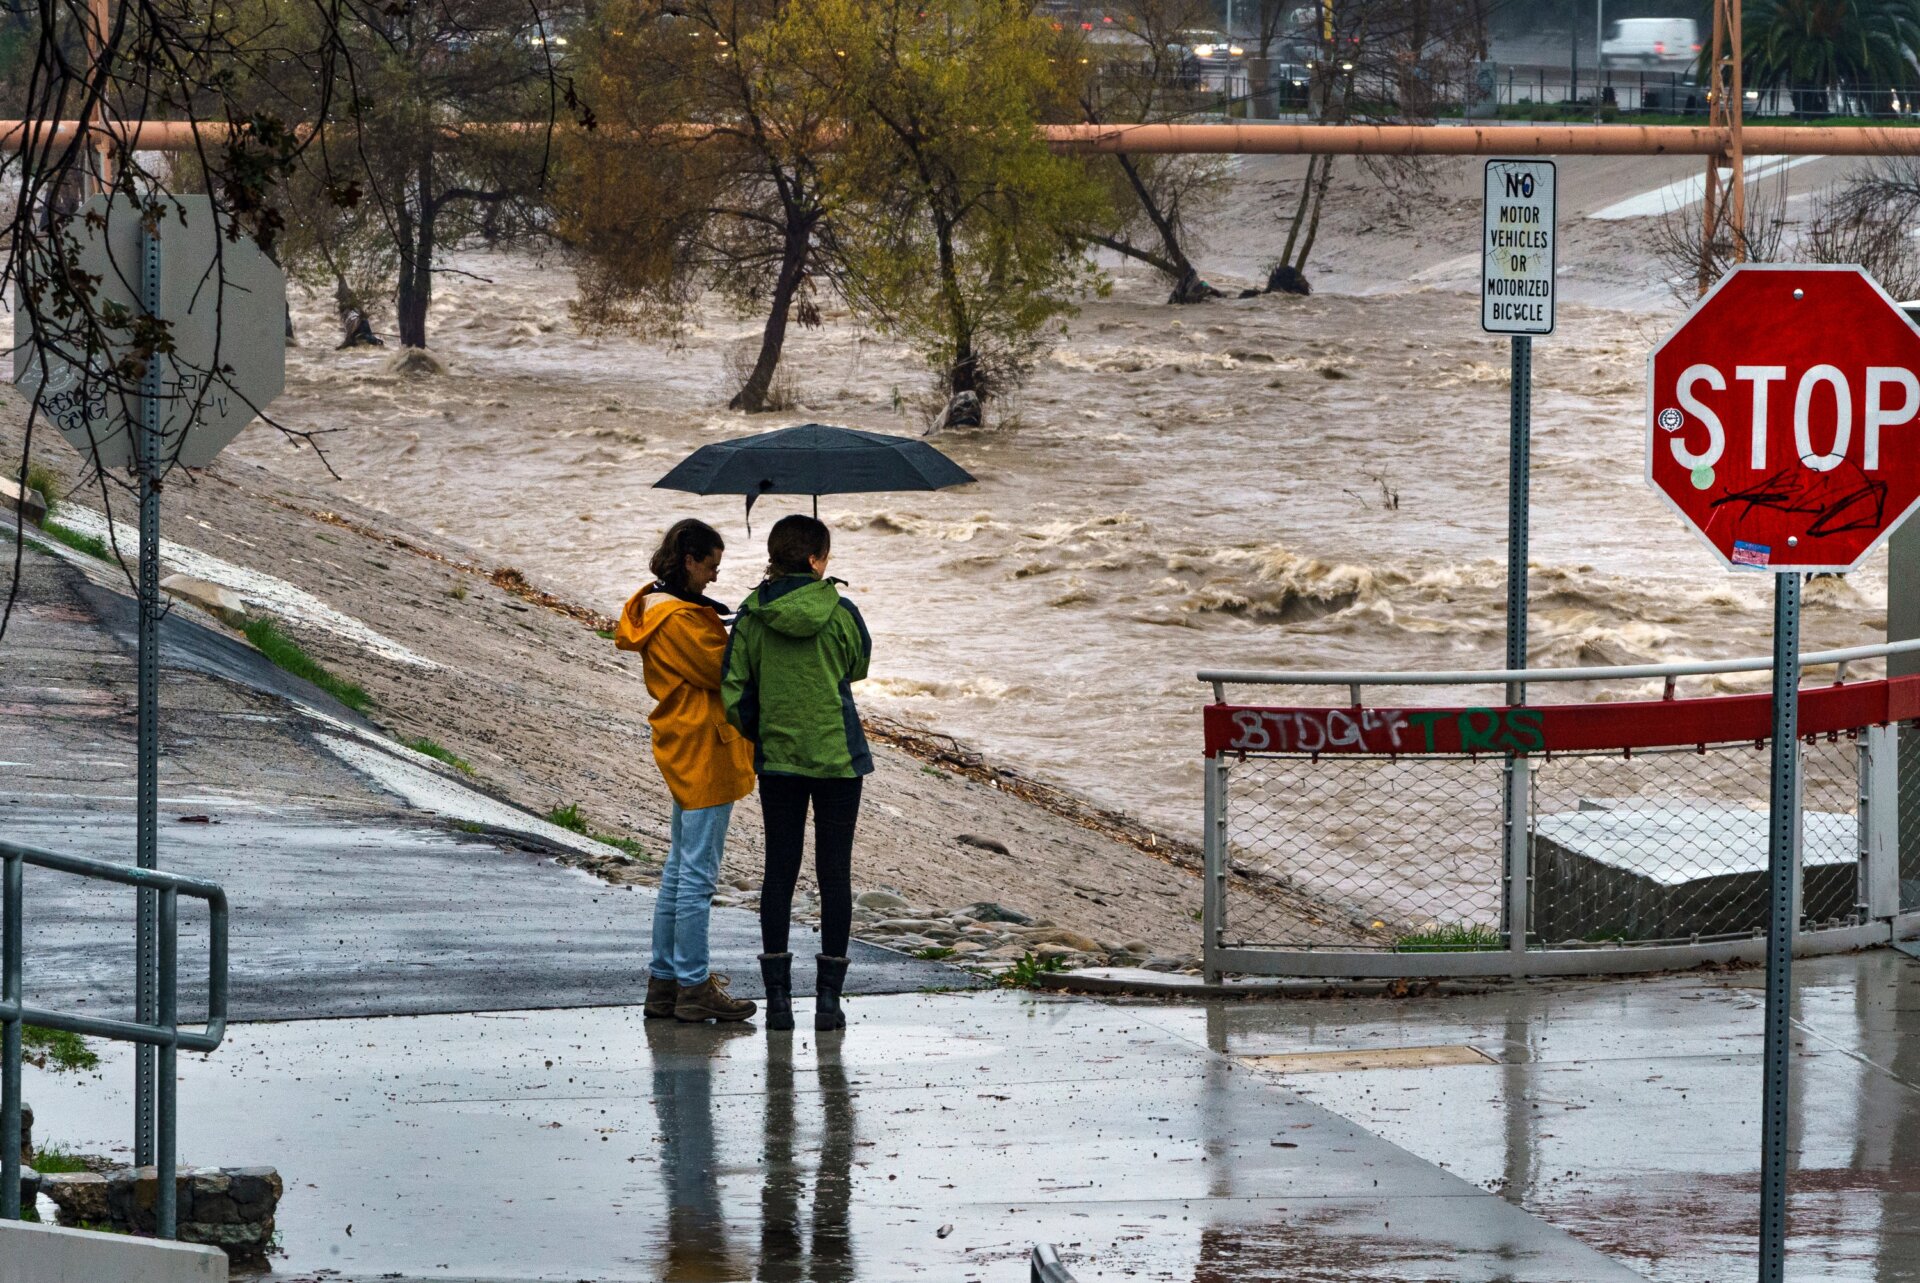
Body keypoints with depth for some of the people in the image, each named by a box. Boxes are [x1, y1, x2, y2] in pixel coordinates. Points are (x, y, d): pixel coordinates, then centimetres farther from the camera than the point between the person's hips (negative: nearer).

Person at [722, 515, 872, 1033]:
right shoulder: (839, 612, -11)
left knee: (780, 869, 8)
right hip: (837, 756, -2)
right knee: (834, 873, 4)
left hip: (777, 757, 2)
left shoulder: (752, 615, -5)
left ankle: (778, 995, 5)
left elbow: (733, 692, -4)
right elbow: (858, 665, 6)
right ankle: (828, 995, 3)